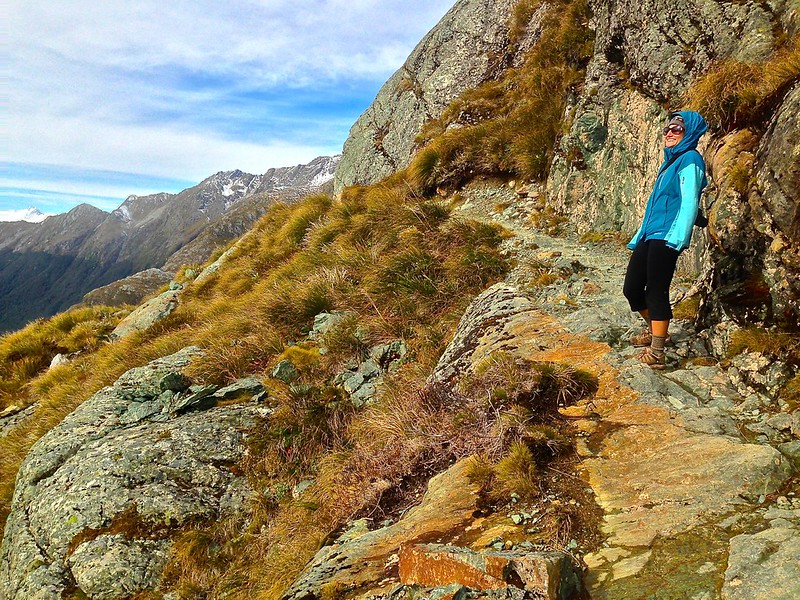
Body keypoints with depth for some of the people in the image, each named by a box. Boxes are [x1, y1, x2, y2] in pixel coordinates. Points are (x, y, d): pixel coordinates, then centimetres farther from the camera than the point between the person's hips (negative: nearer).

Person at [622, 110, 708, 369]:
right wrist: (638, 238, 24)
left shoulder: (689, 159, -1)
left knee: (656, 291, -11)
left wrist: (676, 238, -22)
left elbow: (689, 202, -12)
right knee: (632, 289, 9)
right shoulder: (669, 162, 25)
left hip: (666, 237, -9)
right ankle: (654, 330, 32)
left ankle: (656, 354, -8)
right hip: (649, 236, 9)